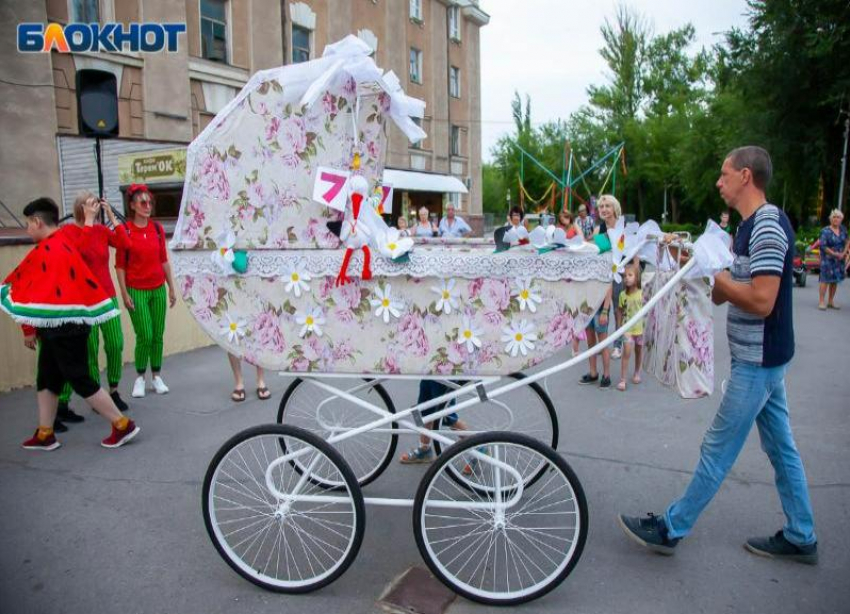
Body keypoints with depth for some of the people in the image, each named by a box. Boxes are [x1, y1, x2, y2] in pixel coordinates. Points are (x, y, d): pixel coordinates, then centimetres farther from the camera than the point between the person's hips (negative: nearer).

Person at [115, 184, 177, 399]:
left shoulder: (157, 228, 5)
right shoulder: (123, 230, -7)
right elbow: (120, 265, -6)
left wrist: (171, 288, 10)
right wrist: (124, 293, -10)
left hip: (158, 289, 4)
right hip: (136, 291, -4)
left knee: (158, 335, 6)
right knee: (144, 337, -3)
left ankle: (156, 376, 20)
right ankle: (140, 377, 16)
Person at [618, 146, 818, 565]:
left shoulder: (767, 226, -20)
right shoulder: (752, 225, 11)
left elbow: (762, 301, -28)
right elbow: (723, 295, 12)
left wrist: (715, 274, -17)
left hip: (757, 360, -10)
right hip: (763, 357, 10)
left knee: (718, 450, 0)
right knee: (781, 447, 17)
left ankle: (671, 529, 12)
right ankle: (800, 538, 31)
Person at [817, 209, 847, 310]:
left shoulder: (843, 229, 6)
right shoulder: (825, 231, -10)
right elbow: (823, 246, -13)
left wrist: (843, 253, -3)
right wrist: (835, 254, -15)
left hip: (840, 259, 6)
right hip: (828, 259, -6)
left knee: (835, 280, 9)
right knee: (825, 279, -9)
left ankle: (831, 302, 18)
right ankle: (821, 302, -5)